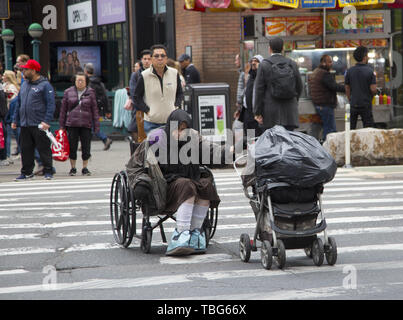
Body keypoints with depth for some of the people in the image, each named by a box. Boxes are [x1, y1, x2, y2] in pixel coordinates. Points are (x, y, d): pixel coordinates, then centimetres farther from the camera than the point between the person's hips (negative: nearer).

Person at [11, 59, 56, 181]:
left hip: (39, 125, -7)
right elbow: (18, 103, 21)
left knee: (44, 149, -3)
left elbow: (51, 104, -10)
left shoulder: (45, 85, -5)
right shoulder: (24, 85, 16)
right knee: (25, 149, 8)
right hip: (25, 125, 7)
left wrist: (46, 121, -18)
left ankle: (48, 171, 4)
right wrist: (15, 120, 14)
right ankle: (26, 172, 16)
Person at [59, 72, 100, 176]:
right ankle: (73, 168, 15)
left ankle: (85, 168, 14)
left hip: (86, 124, 0)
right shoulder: (68, 92, 6)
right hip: (72, 124, 0)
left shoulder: (90, 92, 5)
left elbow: (94, 109, 6)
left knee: (86, 147, 2)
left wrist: (96, 126, 1)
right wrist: (62, 125, 6)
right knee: (72, 147, 2)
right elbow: (63, 110, 9)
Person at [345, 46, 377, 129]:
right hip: (366, 104, -3)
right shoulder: (369, 71, -10)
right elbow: (373, 89, -12)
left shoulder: (349, 71, 0)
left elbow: (347, 89, 5)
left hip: (353, 104, 3)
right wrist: (371, 95, 10)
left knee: (351, 128, 12)